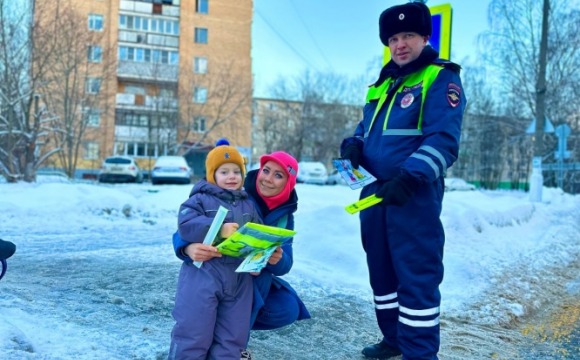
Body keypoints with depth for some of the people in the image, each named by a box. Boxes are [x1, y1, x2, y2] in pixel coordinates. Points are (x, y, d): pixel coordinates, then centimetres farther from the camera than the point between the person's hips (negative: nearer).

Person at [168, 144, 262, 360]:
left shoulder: (249, 205, 16)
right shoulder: (201, 199, 0)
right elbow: (185, 225, -14)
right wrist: (219, 230, -22)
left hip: (239, 280, 5)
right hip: (203, 276, -5)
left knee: (231, 338, 11)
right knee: (193, 334, -2)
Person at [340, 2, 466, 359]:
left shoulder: (441, 78, -5)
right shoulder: (384, 83, 19)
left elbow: (444, 140, -16)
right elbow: (367, 128, 26)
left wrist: (409, 177, -29)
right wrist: (353, 144, 3)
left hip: (414, 194, -8)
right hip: (375, 192, 8)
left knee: (417, 274, -4)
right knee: (382, 270, 15)